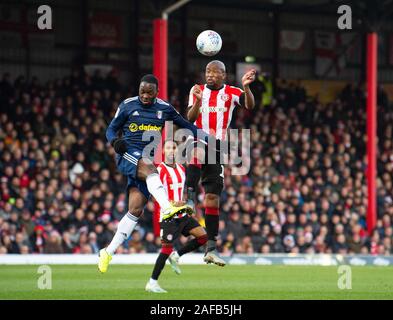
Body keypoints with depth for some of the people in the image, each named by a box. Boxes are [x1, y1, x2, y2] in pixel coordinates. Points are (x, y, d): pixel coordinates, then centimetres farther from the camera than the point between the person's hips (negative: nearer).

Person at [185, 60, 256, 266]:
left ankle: (211, 248, 6)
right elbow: (190, 118, -6)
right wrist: (198, 101, -25)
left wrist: (245, 87, -33)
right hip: (197, 143, -1)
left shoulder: (231, 93, 3)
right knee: (196, 151, -40)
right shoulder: (197, 91, 5)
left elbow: (250, 105, -14)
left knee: (213, 198, 2)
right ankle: (190, 196, -37)